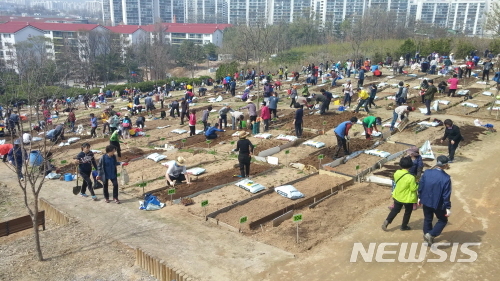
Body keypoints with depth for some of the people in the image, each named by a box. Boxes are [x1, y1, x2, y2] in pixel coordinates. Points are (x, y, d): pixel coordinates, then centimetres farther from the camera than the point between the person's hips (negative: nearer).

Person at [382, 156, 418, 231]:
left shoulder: (397, 173, -10)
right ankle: (404, 226, 30)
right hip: (407, 198, -5)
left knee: (395, 210, 22)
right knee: (408, 212, 19)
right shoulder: (411, 177, -28)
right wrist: (416, 184, 0)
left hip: (397, 196, 5)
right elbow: (413, 189, -20)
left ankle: (387, 221, 11)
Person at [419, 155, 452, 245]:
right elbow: (446, 195, -18)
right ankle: (431, 234, 6)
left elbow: (420, 186, -1)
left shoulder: (426, 172, -10)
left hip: (426, 201, 4)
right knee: (443, 220, 18)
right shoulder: (446, 178, -23)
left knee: (427, 219, 22)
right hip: (438, 204, -4)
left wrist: (420, 197, 14)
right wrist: (448, 208, -9)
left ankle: (427, 236, 35)